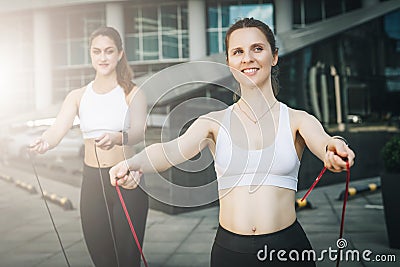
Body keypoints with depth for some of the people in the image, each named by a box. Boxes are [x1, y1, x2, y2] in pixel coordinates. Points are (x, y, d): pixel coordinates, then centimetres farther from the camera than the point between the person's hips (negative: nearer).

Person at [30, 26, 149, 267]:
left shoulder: (133, 93, -2)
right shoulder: (78, 96, 6)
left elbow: (139, 131, -18)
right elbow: (58, 129, -9)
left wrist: (116, 138, -40)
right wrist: (45, 142, -32)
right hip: (92, 182, 3)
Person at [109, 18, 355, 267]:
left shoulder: (297, 120, -1)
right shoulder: (214, 122, 0)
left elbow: (321, 140, -21)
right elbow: (174, 149, -16)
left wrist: (334, 149, -44)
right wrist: (134, 164, -36)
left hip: (287, 246, 0)